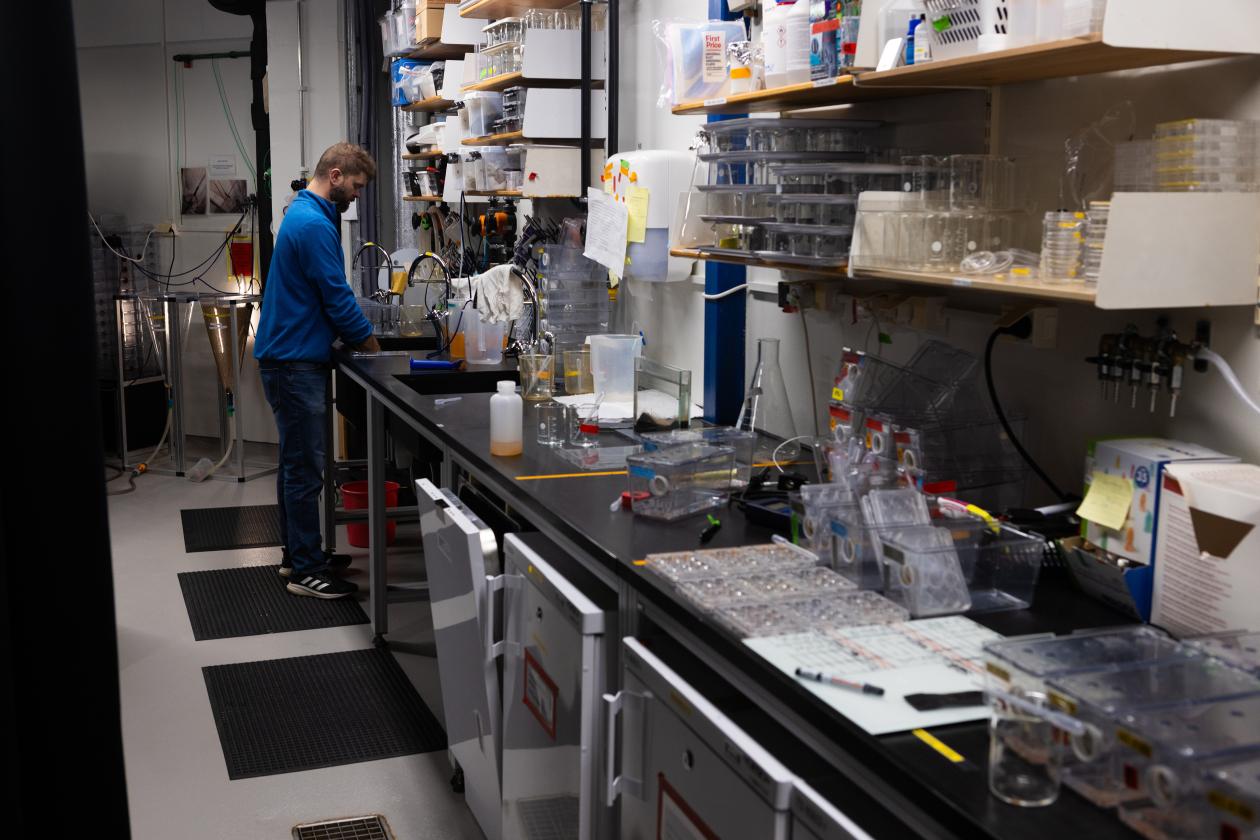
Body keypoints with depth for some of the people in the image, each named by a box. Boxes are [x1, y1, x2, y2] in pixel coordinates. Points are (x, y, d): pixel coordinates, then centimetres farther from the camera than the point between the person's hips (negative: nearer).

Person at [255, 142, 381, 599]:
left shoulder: (303, 213, 15)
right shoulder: (315, 224, -18)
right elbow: (337, 298, -18)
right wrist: (368, 341, -3)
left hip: (288, 357, 11)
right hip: (296, 363, -11)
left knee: (296, 462, 16)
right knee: (306, 469, -5)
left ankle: (298, 553, 26)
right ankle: (306, 571, 2)